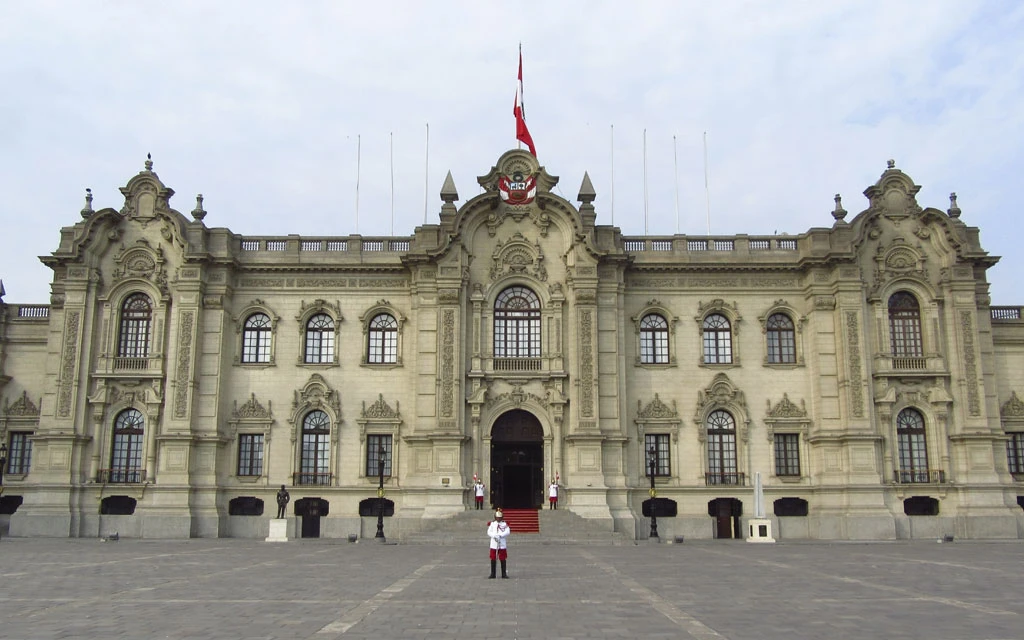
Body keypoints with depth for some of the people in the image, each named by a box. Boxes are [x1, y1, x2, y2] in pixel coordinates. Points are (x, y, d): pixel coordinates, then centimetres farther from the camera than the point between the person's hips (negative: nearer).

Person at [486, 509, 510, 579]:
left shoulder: (505, 524, 5)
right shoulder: (492, 524, 9)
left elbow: (507, 532, -7)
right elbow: (489, 532, 1)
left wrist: (500, 535, -19)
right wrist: (495, 536, -17)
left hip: (502, 545, -1)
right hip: (494, 545, 1)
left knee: (503, 560, 2)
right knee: (493, 560, 3)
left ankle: (504, 574, 10)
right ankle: (492, 574, 11)